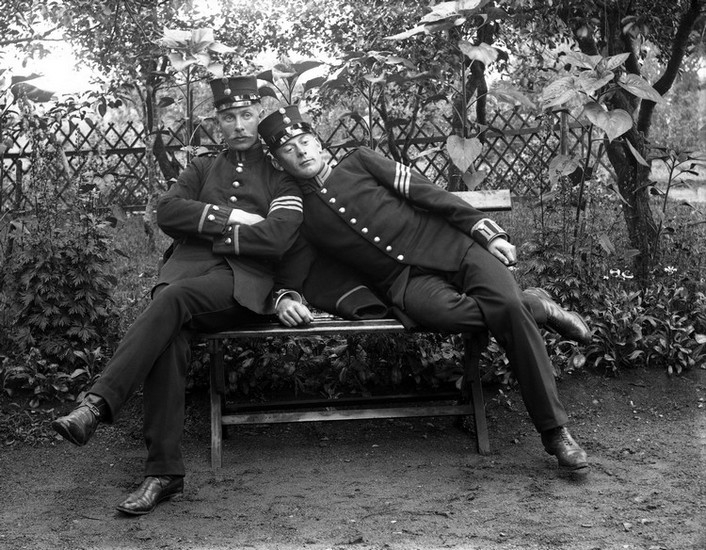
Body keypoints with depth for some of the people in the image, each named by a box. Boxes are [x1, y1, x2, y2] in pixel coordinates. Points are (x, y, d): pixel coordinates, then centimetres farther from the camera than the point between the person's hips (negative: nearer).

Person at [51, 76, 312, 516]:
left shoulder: (282, 175, 16)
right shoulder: (202, 169, 28)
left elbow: (277, 237, -4)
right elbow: (168, 211, 9)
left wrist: (206, 228, 0)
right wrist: (228, 218, -3)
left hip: (245, 282, -3)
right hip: (188, 273, 3)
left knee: (175, 296, -35)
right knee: (170, 339, -30)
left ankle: (98, 404, -41)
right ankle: (164, 472, -32)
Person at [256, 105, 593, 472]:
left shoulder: (359, 161, 13)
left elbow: (427, 193, 6)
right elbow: (297, 279, 15)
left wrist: (486, 231, -3)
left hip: (448, 246, 1)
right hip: (404, 281, 0)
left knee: (506, 305, -29)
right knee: (440, 310, -38)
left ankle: (554, 431, -19)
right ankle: (535, 307, -11)